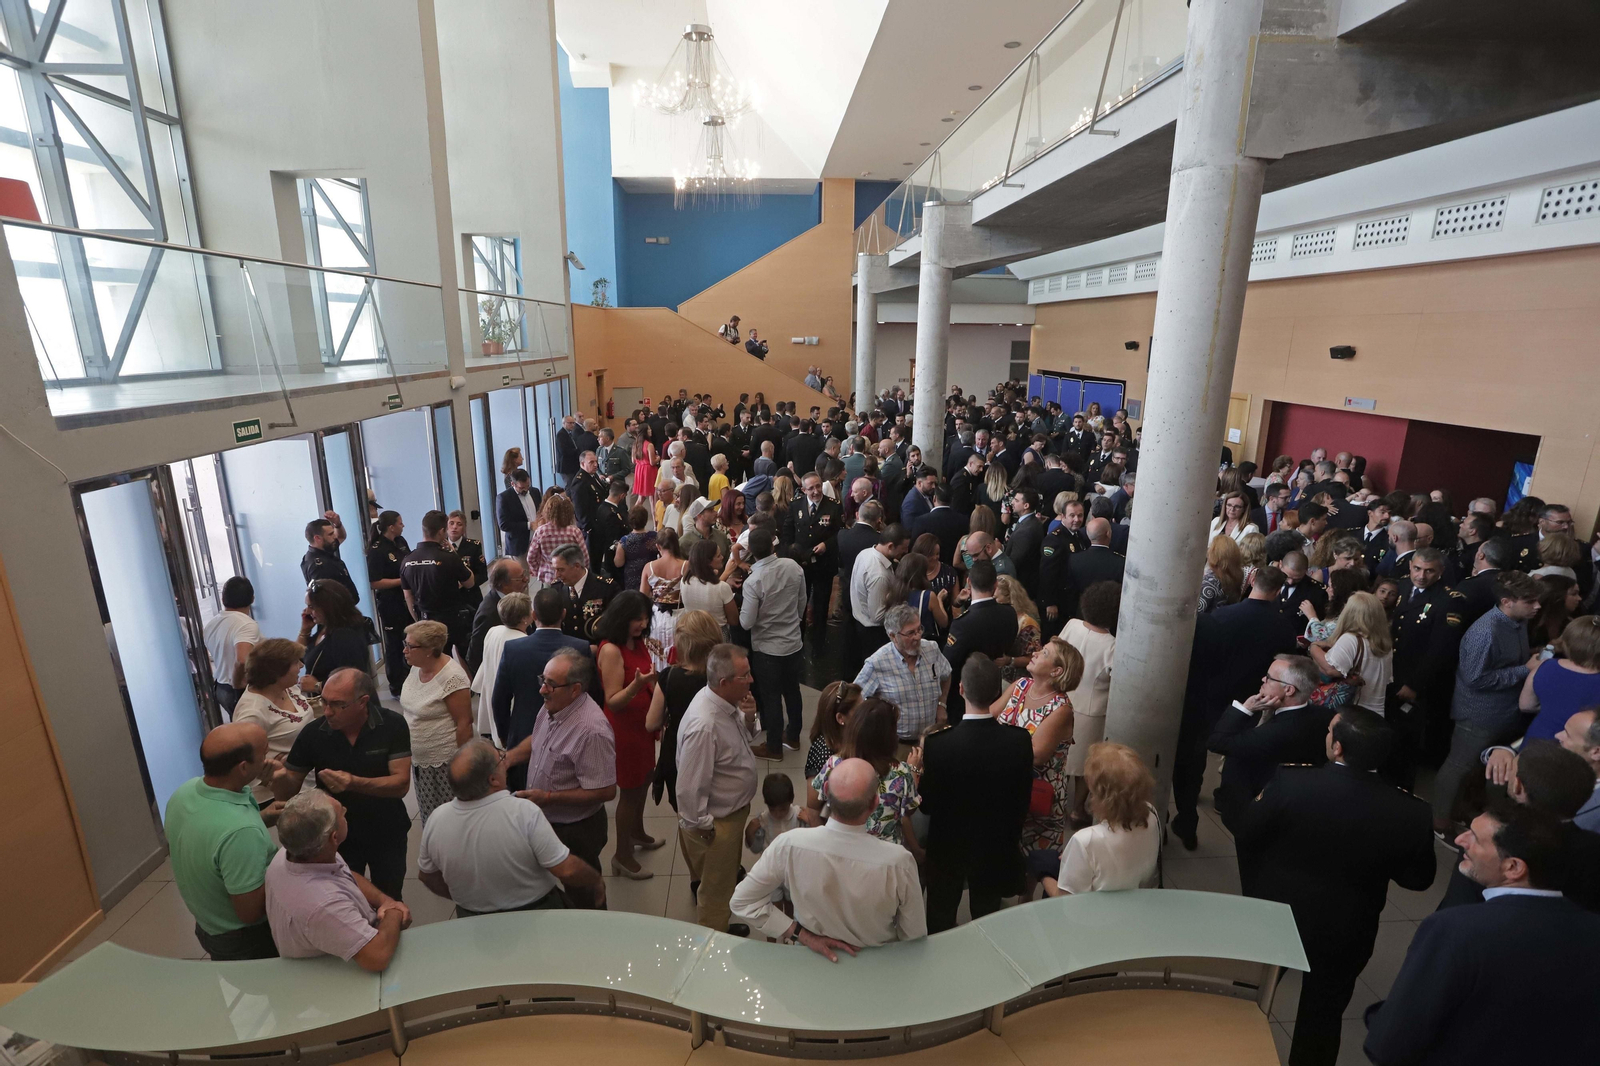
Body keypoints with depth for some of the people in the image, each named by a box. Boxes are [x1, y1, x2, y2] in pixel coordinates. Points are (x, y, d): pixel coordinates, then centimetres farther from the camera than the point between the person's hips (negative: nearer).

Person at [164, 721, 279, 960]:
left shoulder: (184, 791, -16)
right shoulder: (241, 831, -41)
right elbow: (249, 912, -30)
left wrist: (261, 818, 5)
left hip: (206, 925, 7)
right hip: (245, 941, -7)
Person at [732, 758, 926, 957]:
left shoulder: (790, 845, -31)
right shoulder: (898, 861, -35)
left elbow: (743, 900, -16)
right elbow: (915, 936, -18)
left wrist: (802, 935, -15)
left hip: (812, 957, 1)